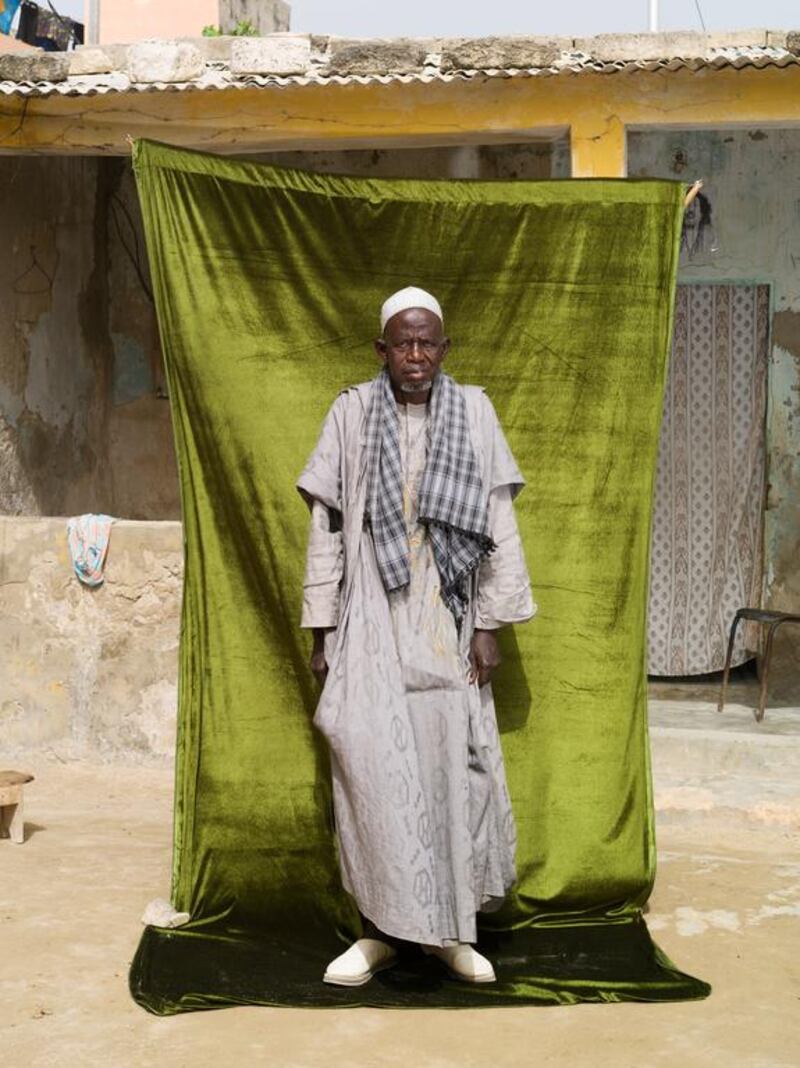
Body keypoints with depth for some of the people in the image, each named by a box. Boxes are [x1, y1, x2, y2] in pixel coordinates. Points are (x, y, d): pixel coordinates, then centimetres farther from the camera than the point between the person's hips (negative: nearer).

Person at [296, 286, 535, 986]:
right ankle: (381, 929, 4)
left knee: (454, 767, 1)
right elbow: (326, 527, 4)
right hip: (373, 627, -1)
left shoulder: (473, 412, 3)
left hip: (447, 626, 1)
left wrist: (490, 625, -1)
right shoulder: (351, 414, 2)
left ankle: (449, 929, 14)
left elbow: (498, 524, 3)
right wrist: (322, 631, 2)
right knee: (373, 768, -7)